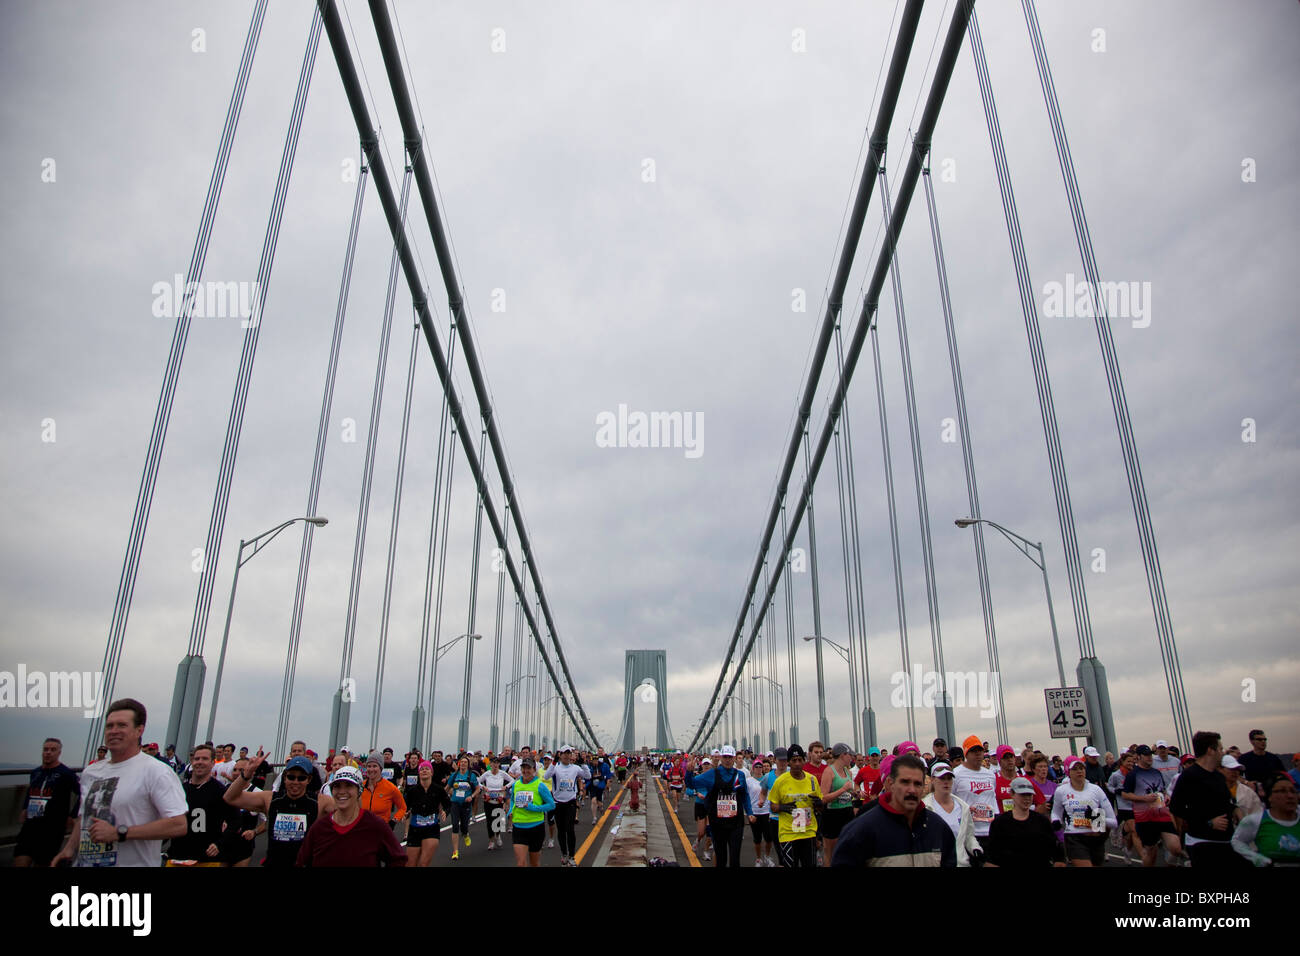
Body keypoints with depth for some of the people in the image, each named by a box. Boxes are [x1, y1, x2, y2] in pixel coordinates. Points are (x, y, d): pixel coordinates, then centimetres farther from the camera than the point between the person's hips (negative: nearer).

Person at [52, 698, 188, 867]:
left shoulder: (156, 771, -14)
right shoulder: (90, 772, 12)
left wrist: (119, 833, -21)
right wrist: (69, 848, 8)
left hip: (133, 863, -6)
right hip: (85, 862, 7)